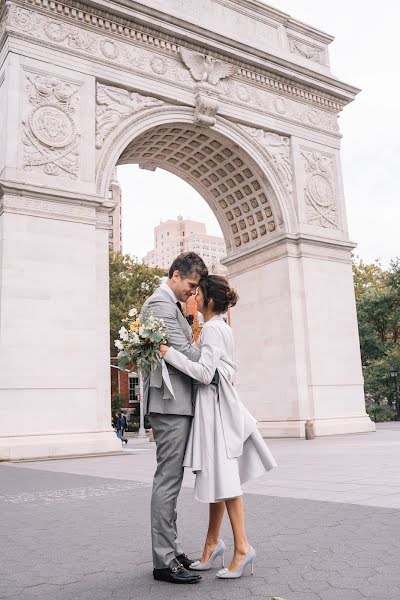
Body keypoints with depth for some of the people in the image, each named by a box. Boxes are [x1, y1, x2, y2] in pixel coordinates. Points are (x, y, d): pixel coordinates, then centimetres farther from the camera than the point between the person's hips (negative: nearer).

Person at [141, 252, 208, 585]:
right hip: (170, 400, -11)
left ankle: (172, 550, 23)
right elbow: (182, 352, -17)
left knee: (171, 479, 14)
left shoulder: (172, 304, 20)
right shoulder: (161, 302, -12)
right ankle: (164, 561, 2)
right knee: (168, 479, -6)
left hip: (177, 401, 11)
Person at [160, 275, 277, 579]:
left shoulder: (212, 329, -14)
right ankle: (213, 543, 21)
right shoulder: (221, 327, 15)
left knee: (224, 477, -5)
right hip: (215, 404, 10)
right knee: (218, 475, 12)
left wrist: (170, 353, -19)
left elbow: (204, 373, -21)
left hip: (215, 405, -10)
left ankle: (242, 547, 2)